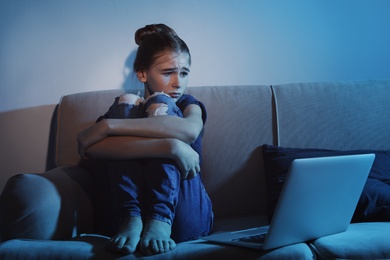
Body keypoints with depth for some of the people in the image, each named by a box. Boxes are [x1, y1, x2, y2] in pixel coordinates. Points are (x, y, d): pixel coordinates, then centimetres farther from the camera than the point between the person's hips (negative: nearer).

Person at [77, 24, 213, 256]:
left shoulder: (189, 105, 10)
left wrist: (108, 126, -24)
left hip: (186, 215, 0)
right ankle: (131, 218, -27)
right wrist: (170, 147, -30)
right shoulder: (127, 107, 8)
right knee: (123, 107, -13)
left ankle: (160, 220, -29)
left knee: (163, 108, -15)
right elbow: (91, 149, -20)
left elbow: (190, 129, -21)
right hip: (131, 208, 0)